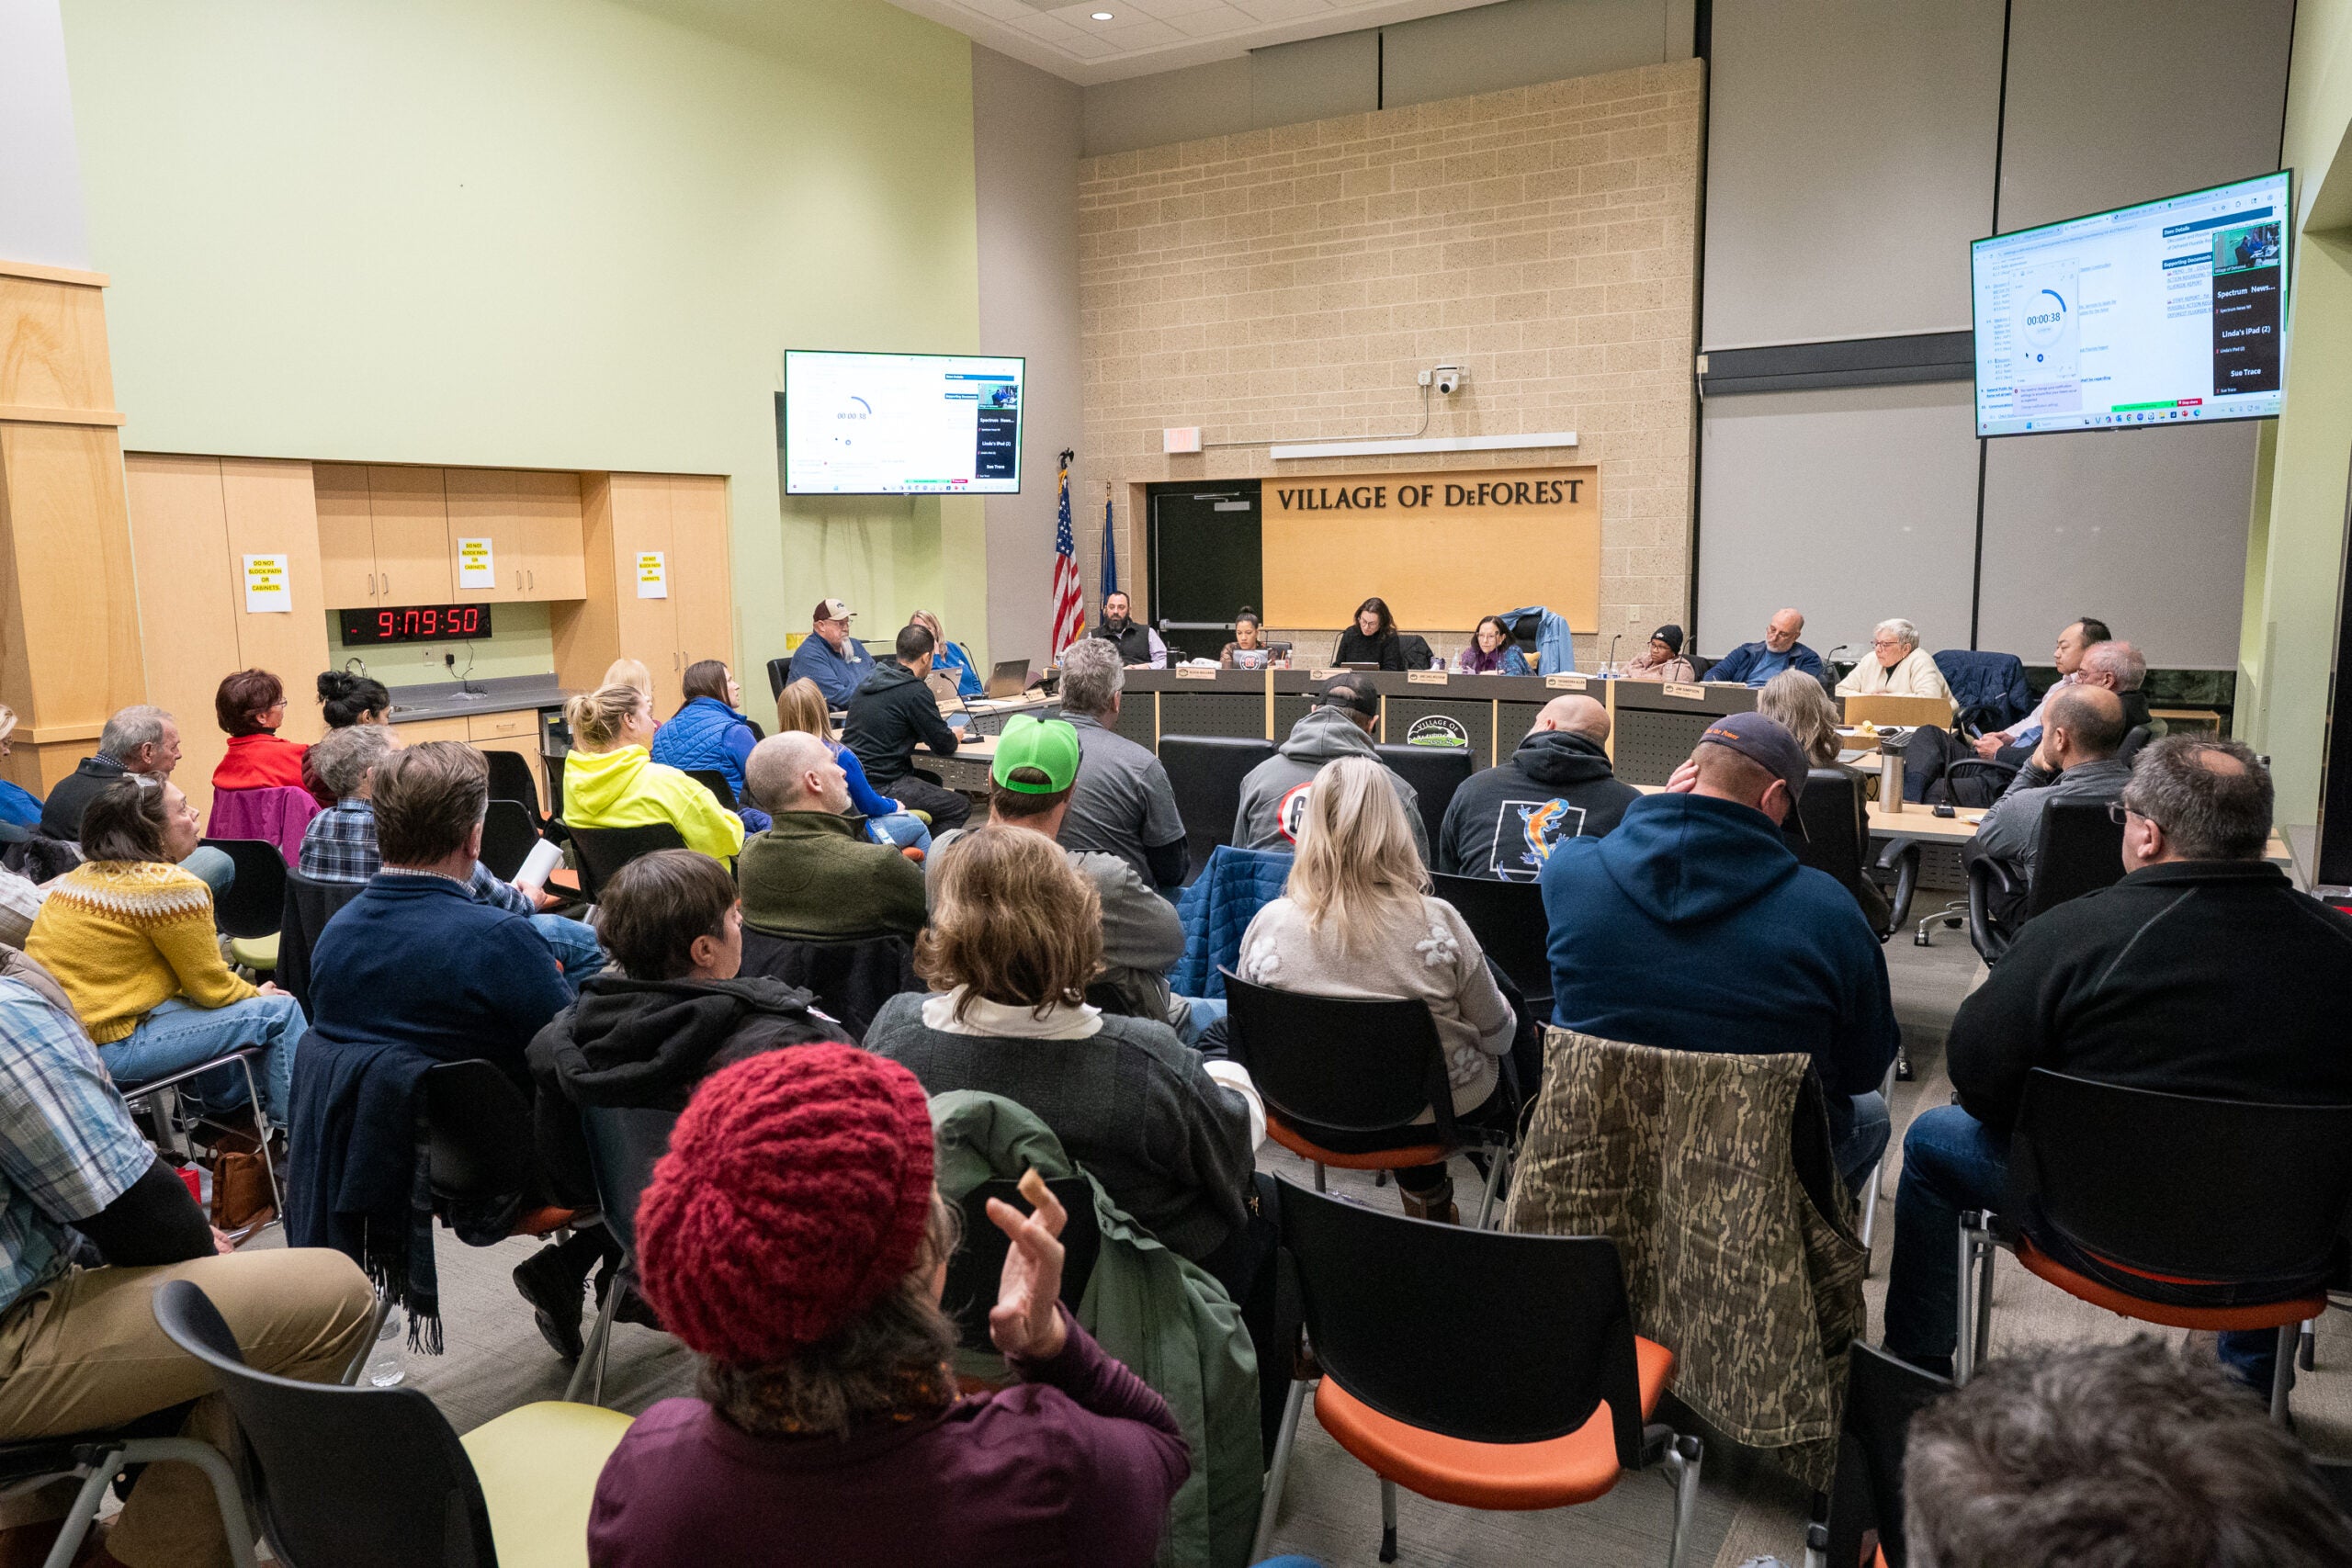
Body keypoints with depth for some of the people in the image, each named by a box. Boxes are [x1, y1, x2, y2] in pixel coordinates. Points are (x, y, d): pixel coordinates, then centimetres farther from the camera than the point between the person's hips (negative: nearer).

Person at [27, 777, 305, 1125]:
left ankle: (229, 1100, 41)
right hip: (108, 1049, -10)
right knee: (280, 1012, -2)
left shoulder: (83, 874, 9)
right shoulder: (172, 887, -18)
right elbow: (211, 988, -10)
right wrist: (256, 993, 10)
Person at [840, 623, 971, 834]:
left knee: (933, 782, 29)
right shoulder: (915, 692, -14)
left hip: (850, 781, 9)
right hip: (880, 788, -9)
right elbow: (944, 746, -9)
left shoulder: (870, 680, 11)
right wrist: (955, 736, 14)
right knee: (960, 807, 3)